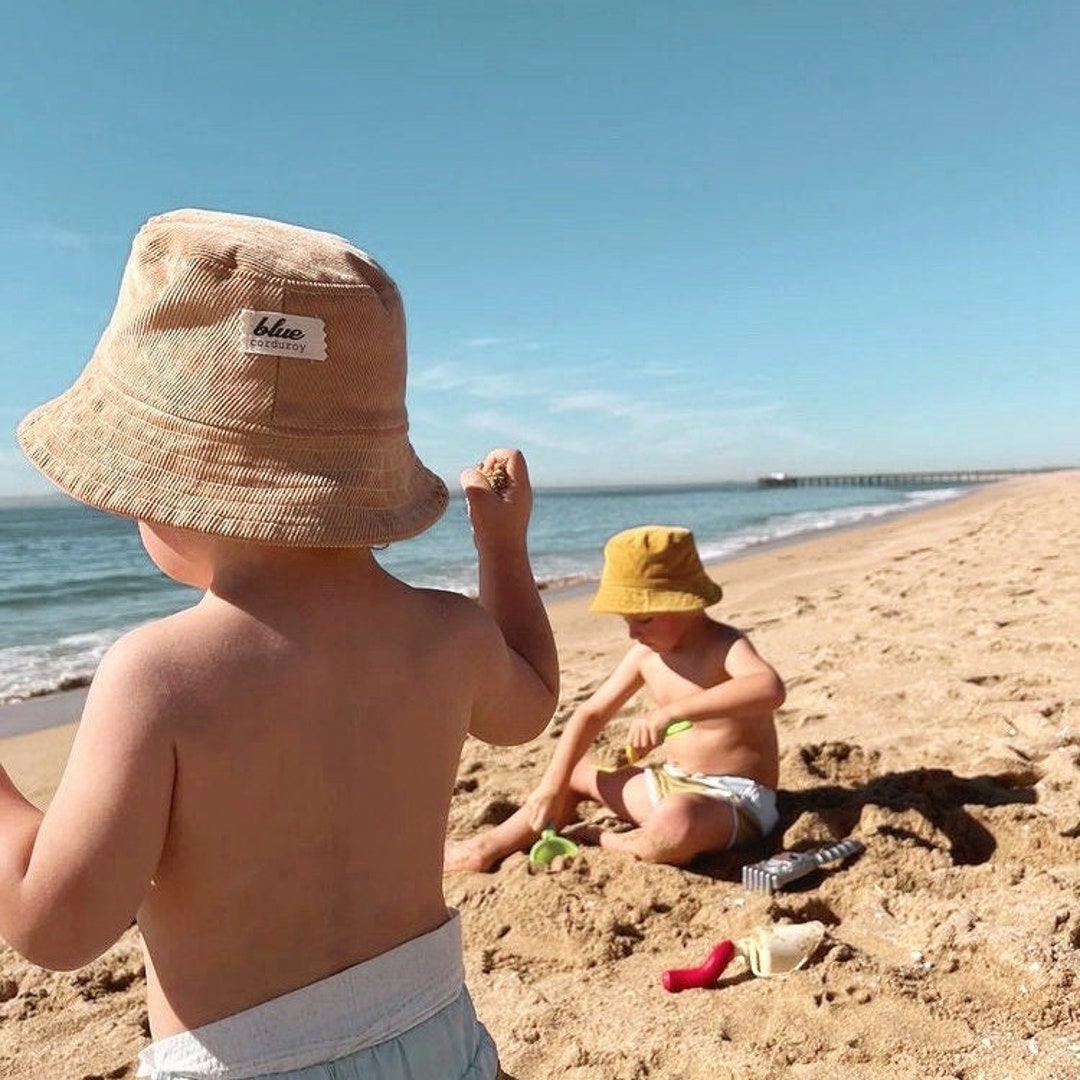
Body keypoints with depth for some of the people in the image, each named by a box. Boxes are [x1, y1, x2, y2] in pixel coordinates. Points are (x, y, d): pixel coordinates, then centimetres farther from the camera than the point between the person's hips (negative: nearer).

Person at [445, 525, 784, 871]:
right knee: (573, 774, 14)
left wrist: (671, 711, -47)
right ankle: (489, 847, 13)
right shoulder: (645, 654, 0)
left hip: (737, 802, -7)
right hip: (670, 786, 8)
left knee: (675, 823, -39)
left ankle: (605, 844, -8)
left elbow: (770, 688, -42)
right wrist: (551, 786, -5)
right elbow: (590, 713, 5)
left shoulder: (725, 647, -20)